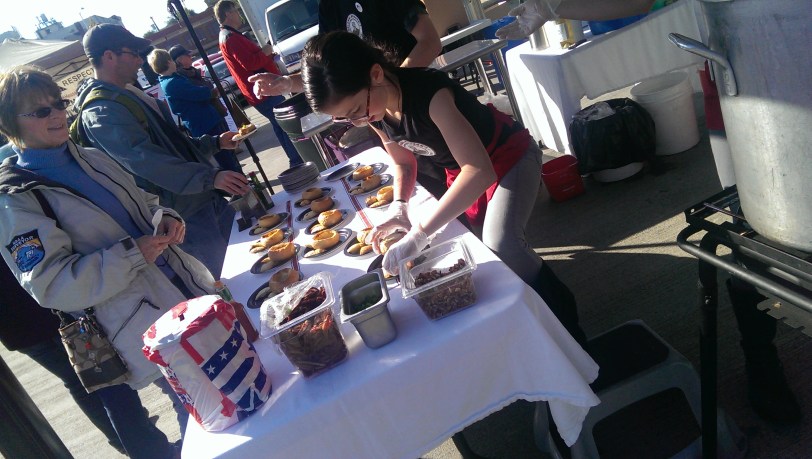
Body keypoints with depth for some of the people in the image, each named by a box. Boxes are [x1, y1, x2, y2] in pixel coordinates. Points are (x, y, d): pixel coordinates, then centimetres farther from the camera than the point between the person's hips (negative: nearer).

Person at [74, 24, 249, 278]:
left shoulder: (129, 96, 15)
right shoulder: (101, 113, -16)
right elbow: (146, 160, -29)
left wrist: (215, 142, 13)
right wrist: (210, 177, -35)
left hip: (208, 199, 10)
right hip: (185, 216, -10)